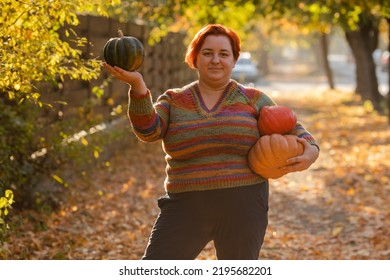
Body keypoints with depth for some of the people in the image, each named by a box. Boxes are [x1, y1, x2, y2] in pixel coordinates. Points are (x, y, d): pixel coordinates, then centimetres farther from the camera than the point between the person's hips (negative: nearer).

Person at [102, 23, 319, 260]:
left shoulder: (252, 99, 5)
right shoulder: (173, 101, 6)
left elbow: (292, 130, 5)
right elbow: (149, 130, -11)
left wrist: (311, 151, -17)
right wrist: (138, 85, -26)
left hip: (242, 207, 0)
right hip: (187, 207, 0)